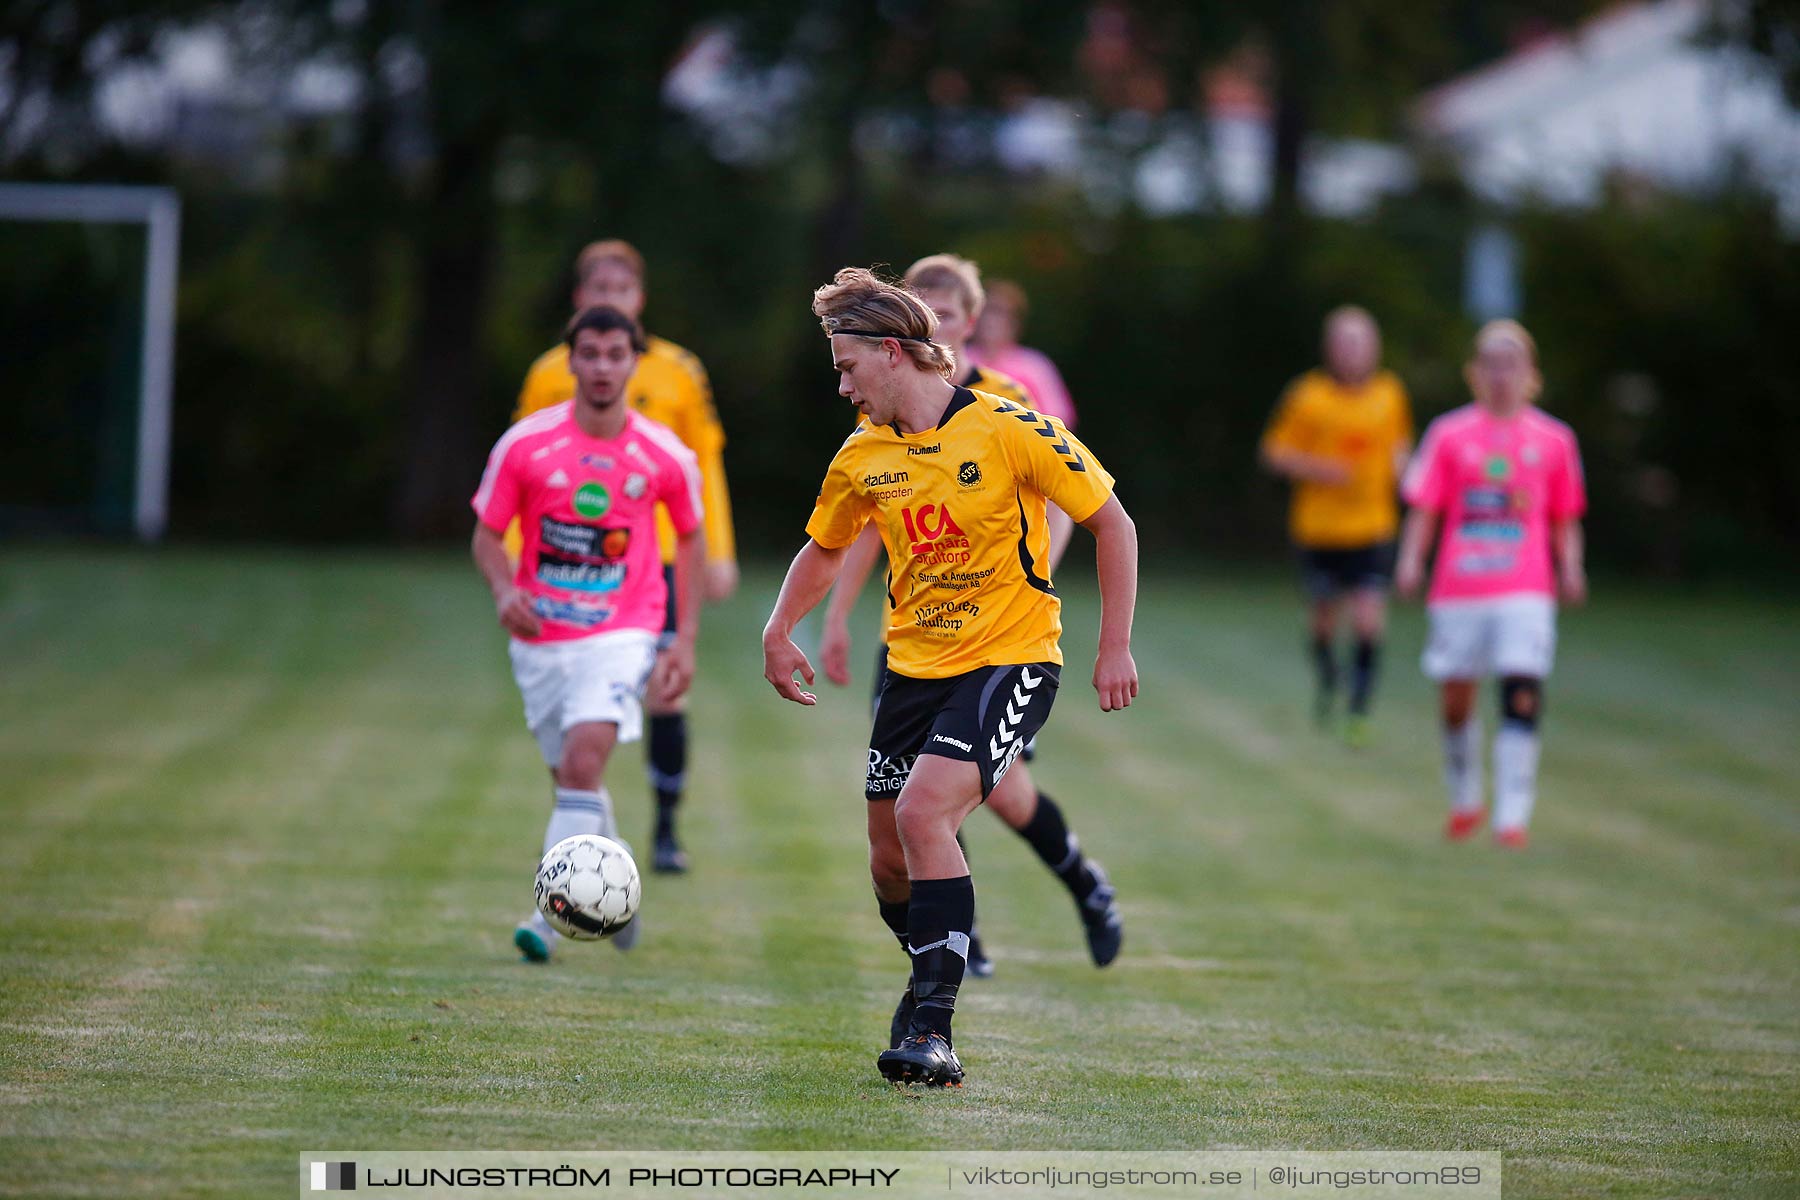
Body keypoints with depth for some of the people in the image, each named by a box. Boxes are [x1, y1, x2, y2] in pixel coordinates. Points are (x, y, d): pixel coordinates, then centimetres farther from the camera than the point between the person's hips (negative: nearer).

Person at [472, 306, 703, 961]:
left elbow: (689, 538, 11)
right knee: (573, 778, 12)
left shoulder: (666, 457, -4)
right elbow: (487, 536, 3)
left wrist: (685, 638, 6)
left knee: (584, 760, -23)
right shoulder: (524, 444, -5)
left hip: (622, 634, -2)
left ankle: (550, 913, -23)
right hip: (540, 638, 2)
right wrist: (504, 590, -18)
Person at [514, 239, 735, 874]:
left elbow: (705, 463, 9)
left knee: (666, 695, -5)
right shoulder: (550, 374, 4)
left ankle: (667, 831, 6)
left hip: (658, 559, 0)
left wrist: (718, 552, 4)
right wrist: (516, 559, 1)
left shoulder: (677, 371, 4)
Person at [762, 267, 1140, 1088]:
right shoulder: (864, 455, 3)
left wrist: (1115, 648, -9)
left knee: (922, 810, -25)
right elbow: (825, 546, 22)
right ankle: (933, 984, 35)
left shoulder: (1008, 429, -14)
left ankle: (932, 1028, -23)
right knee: (889, 861, 6)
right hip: (914, 667, 6)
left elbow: (1111, 523, -6)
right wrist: (778, 632, 8)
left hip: (1010, 658, -6)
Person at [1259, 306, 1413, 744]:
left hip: (1372, 528, 1)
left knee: (1369, 622, -12)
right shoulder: (1308, 396, -6)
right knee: (1325, 615, 11)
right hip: (1319, 527, -1)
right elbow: (1274, 452, -1)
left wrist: (1398, 464, 1)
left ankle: (1359, 710, -4)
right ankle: (1326, 679, 41)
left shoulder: (1389, 394, 4)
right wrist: (1315, 468, -17)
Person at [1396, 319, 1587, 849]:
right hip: (1459, 587, 1)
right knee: (1456, 699, 8)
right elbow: (1424, 509, 4)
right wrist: (1411, 562, -9)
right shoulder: (1450, 435, 4)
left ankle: (1513, 815, -11)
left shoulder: (1553, 440, 7)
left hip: (1526, 591, -1)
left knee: (1522, 695, -14)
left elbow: (1564, 520, 13)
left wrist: (1570, 569, 0)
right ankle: (1464, 801, 30)